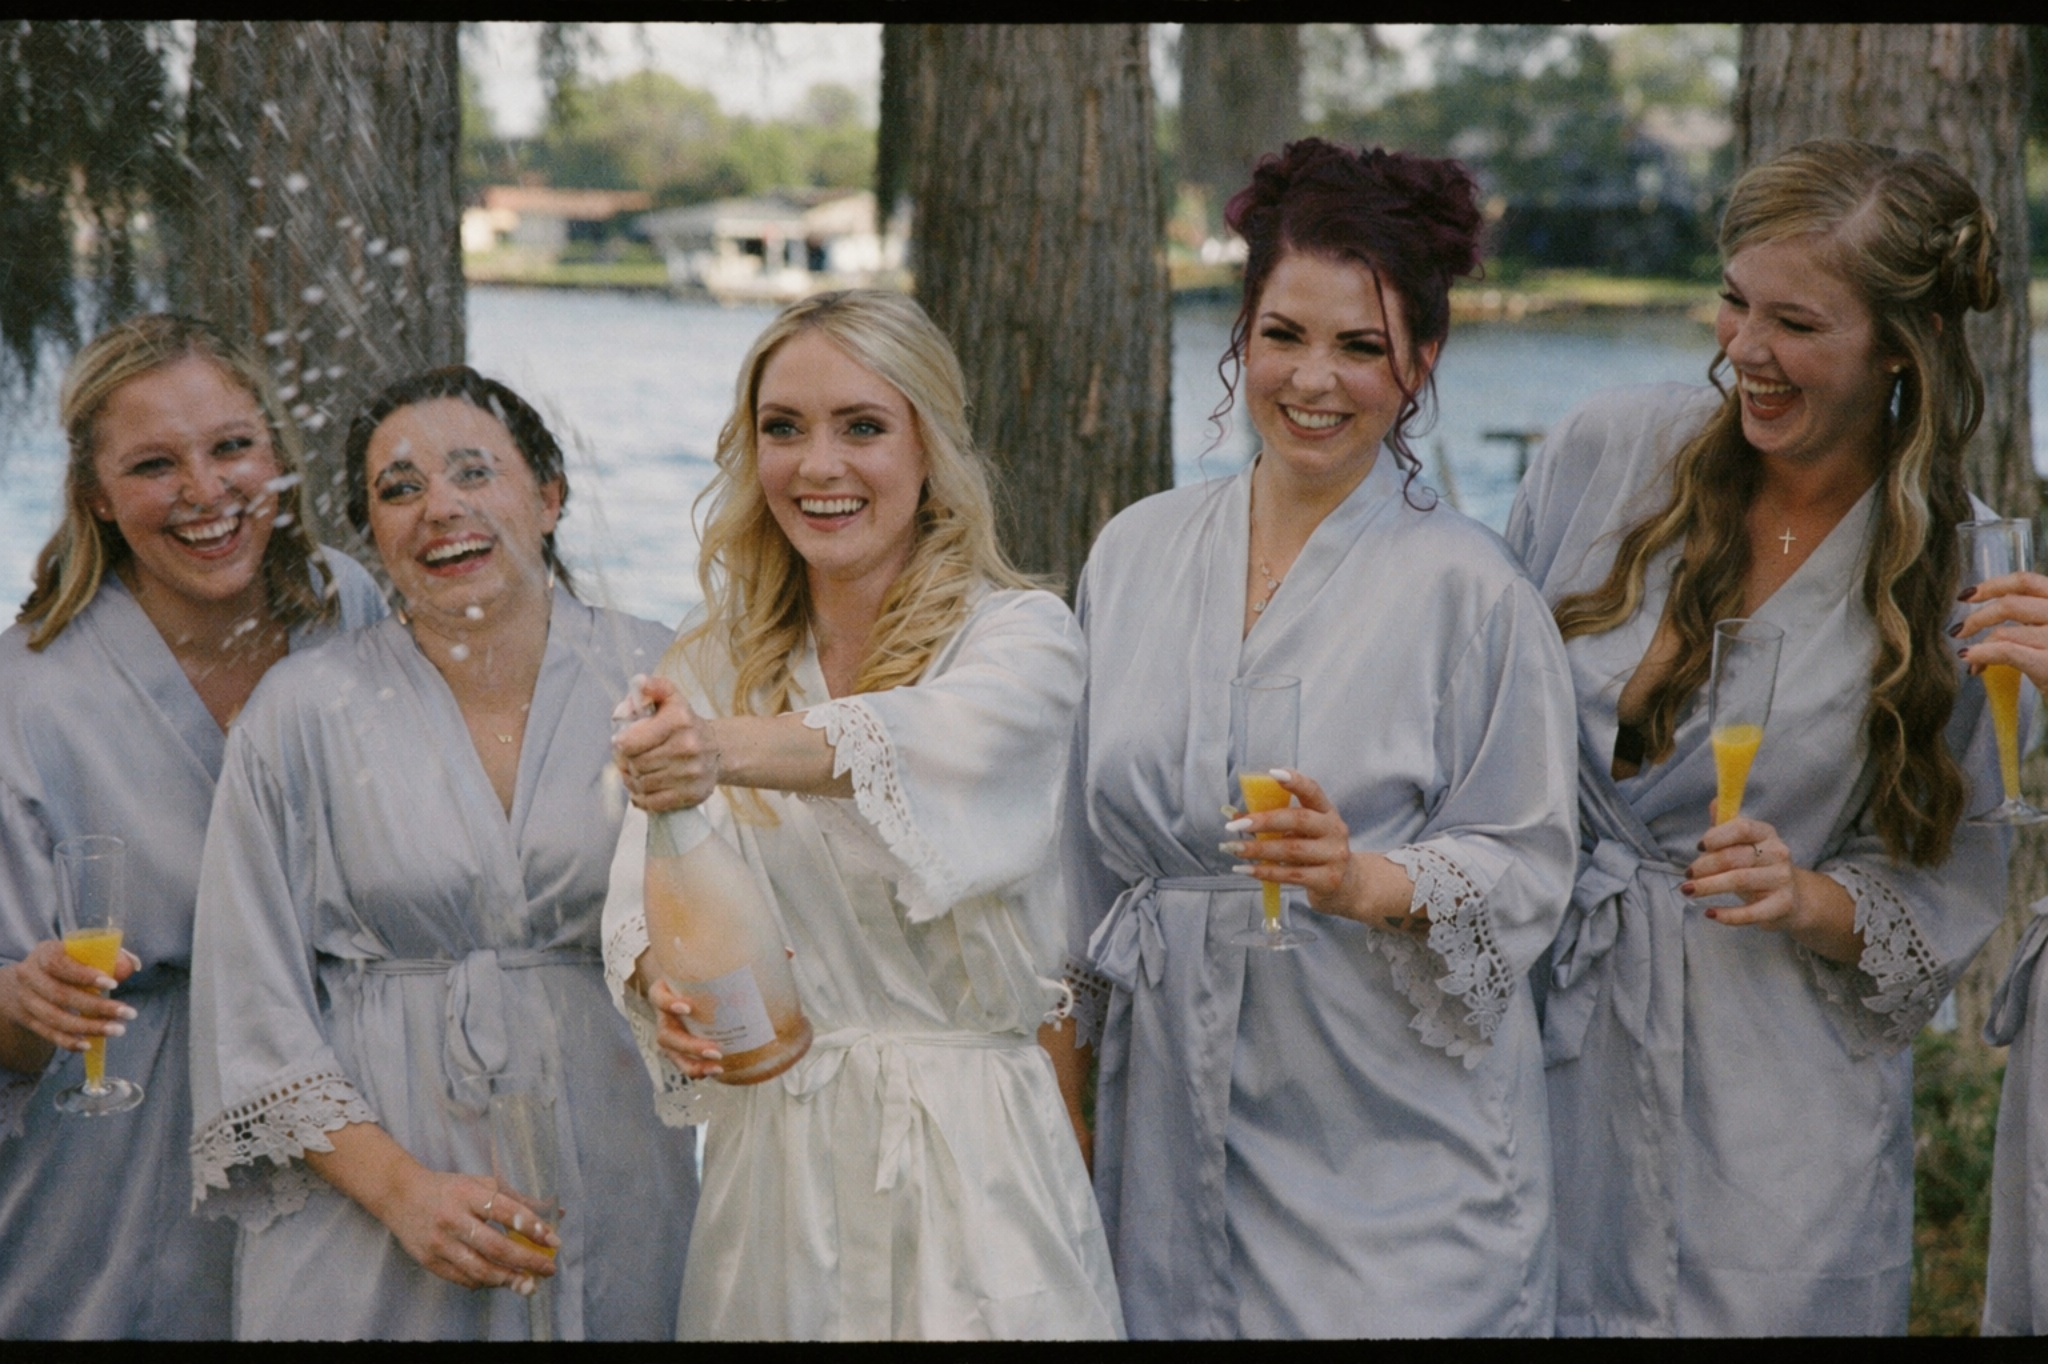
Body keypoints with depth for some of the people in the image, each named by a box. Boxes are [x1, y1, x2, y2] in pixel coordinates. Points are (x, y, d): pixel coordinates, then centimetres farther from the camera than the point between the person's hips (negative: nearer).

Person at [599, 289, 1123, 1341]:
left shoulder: (1019, 636, -7)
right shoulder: (710, 666, 7)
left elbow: (937, 741, -30)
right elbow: (646, 891, -4)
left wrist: (732, 751, -49)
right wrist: (664, 991, -27)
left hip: (966, 1149, -3)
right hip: (766, 1150, 4)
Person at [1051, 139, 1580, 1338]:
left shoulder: (1467, 587, -7)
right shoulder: (1136, 552, 7)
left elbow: (1528, 868, -7)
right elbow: (1091, 843, 13)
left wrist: (1368, 880, -24)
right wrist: (1065, 1064, 13)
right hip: (1173, 1121, 4)